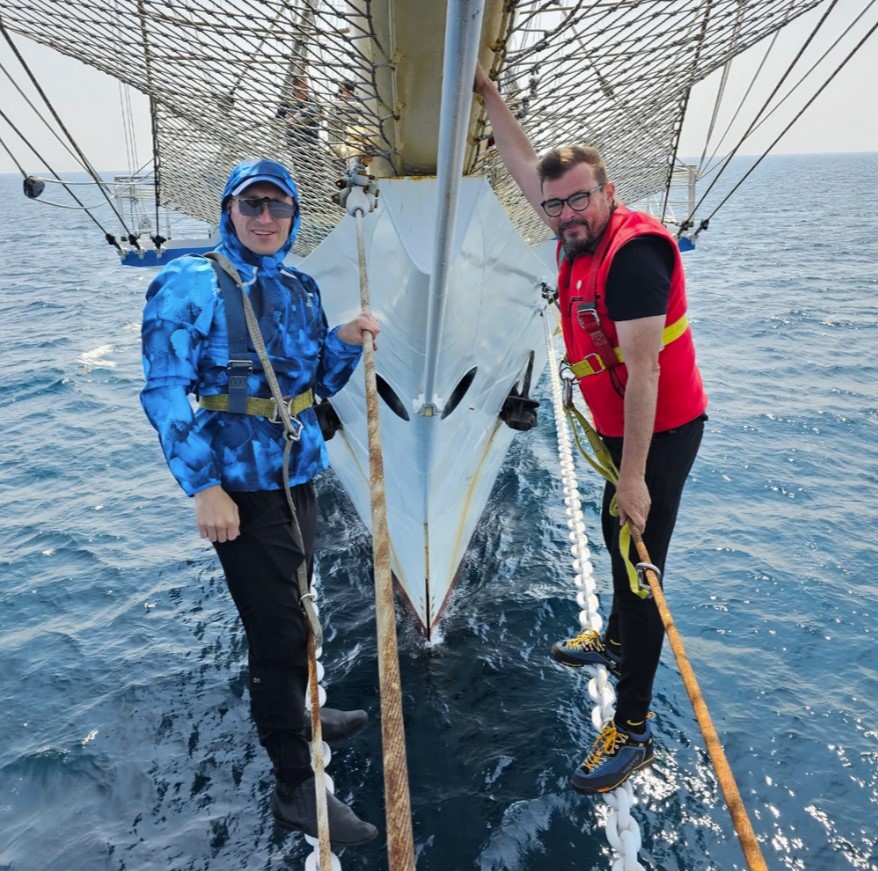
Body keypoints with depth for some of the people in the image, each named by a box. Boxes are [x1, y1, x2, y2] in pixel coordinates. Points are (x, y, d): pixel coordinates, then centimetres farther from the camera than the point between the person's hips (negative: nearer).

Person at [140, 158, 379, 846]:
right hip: (240, 486, -7)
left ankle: (294, 716, 45)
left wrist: (346, 342, -6)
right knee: (278, 629, -2)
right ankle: (296, 784, 14)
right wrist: (205, 487, -20)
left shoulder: (301, 288, 9)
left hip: (298, 474, 7)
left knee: (293, 612, 21)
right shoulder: (192, 284, -11)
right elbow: (166, 391, -15)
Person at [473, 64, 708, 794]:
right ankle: (617, 643, 51)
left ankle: (633, 727, 11)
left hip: (660, 434, -10)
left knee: (640, 568, -3)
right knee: (618, 541, 26)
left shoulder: (634, 252, -24)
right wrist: (487, 92, 17)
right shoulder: (580, 240, 2)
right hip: (623, 430, 10)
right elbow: (523, 164, 16)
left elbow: (642, 371, -28)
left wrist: (633, 476, -27)